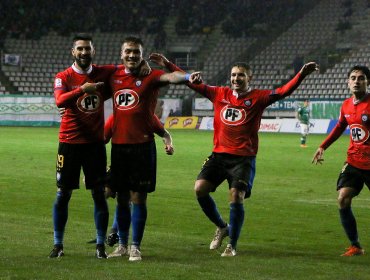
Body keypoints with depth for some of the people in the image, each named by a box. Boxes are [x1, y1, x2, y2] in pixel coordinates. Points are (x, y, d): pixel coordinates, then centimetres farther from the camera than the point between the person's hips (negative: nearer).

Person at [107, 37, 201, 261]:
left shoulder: (150, 76, -5)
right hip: (118, 144, 4)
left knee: (138, 198, -2)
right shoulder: (114, 76, 9)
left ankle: (136, 247, 6)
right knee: (122, 198, 11)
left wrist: (188, 77, -47)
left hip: (142, 145, -4)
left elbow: (169, 77, -26)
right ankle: (122, 244, 22)